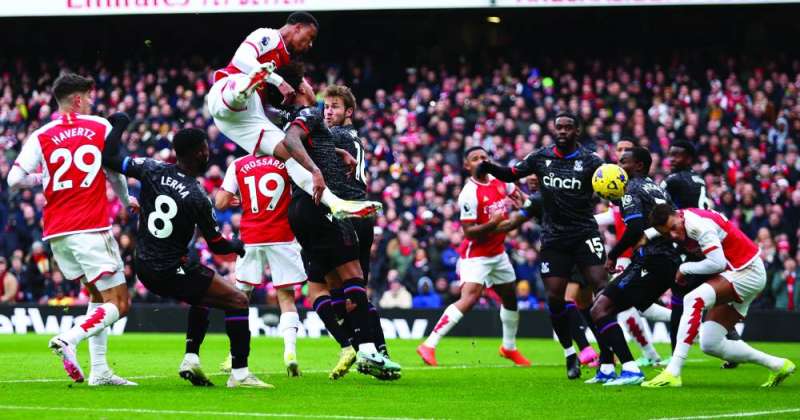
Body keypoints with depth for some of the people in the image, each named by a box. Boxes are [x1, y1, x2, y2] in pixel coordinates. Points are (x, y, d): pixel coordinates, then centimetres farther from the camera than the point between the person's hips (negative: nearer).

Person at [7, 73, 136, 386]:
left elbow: (15, 180, -3)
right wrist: (126, 200, 33)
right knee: (118, 304, -1)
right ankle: (69, 339, -24)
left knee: (98, 296, 19)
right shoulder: (101, 127, 2)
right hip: (91, 228, -5)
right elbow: (115, 173, 12)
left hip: (56, 231, 5)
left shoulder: (41, 137, 5)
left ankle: (99, 370, 9)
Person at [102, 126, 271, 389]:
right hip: (171, 272, -8)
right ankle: (239, 374, -6)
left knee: (203, 296, 29)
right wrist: (239, 246, 14)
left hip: (144, 266, 8)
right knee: (238, 302, -1)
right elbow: (217, 246, -7)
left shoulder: (151, 170, -6)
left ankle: (190, 359, 18)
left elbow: (110, 158, -1)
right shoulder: (197, 198, -17)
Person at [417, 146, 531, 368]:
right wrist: (491, 225, -35)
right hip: (476, 256, -8)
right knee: (469, 299, -25)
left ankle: (509, 347, 41)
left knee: (510, 298, 19)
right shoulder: (469, 194, -22)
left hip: (498, 253, 8)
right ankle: (429, 345, -28)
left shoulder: (500, 181, 0)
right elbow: (469, 232, -22)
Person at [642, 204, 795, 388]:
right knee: (710, 345, 6)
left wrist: (685, 268, -12)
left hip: (747, 272, -10)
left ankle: (672, 373, -32)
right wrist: (647, 235, 6)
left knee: (694, 300, -29)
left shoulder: (698, 224, -24)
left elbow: (717, 263, -25)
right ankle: (778, 365, 20)